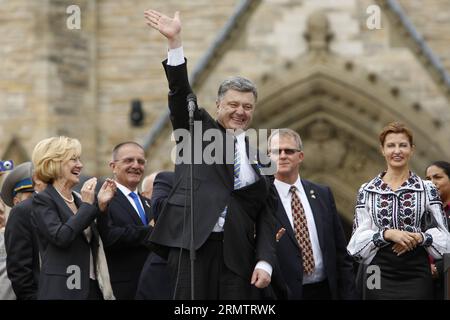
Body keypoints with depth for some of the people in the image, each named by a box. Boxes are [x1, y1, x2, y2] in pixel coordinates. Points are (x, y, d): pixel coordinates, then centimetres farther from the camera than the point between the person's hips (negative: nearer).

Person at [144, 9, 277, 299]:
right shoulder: (199, 130, 12)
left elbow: (267, 218, 13)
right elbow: (181, 93, -4)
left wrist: (265, 262, -1)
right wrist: (175, 41, -16)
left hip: (236, 253, 2)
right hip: (191, 244, -2)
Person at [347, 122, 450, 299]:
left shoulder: (427, 189, 3)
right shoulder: (366, 191, 4)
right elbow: (358, 237, 0)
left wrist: (419, 237, -15)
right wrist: (387, 234, -16)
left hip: (417, 275, 0)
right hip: (379, 274, 0)